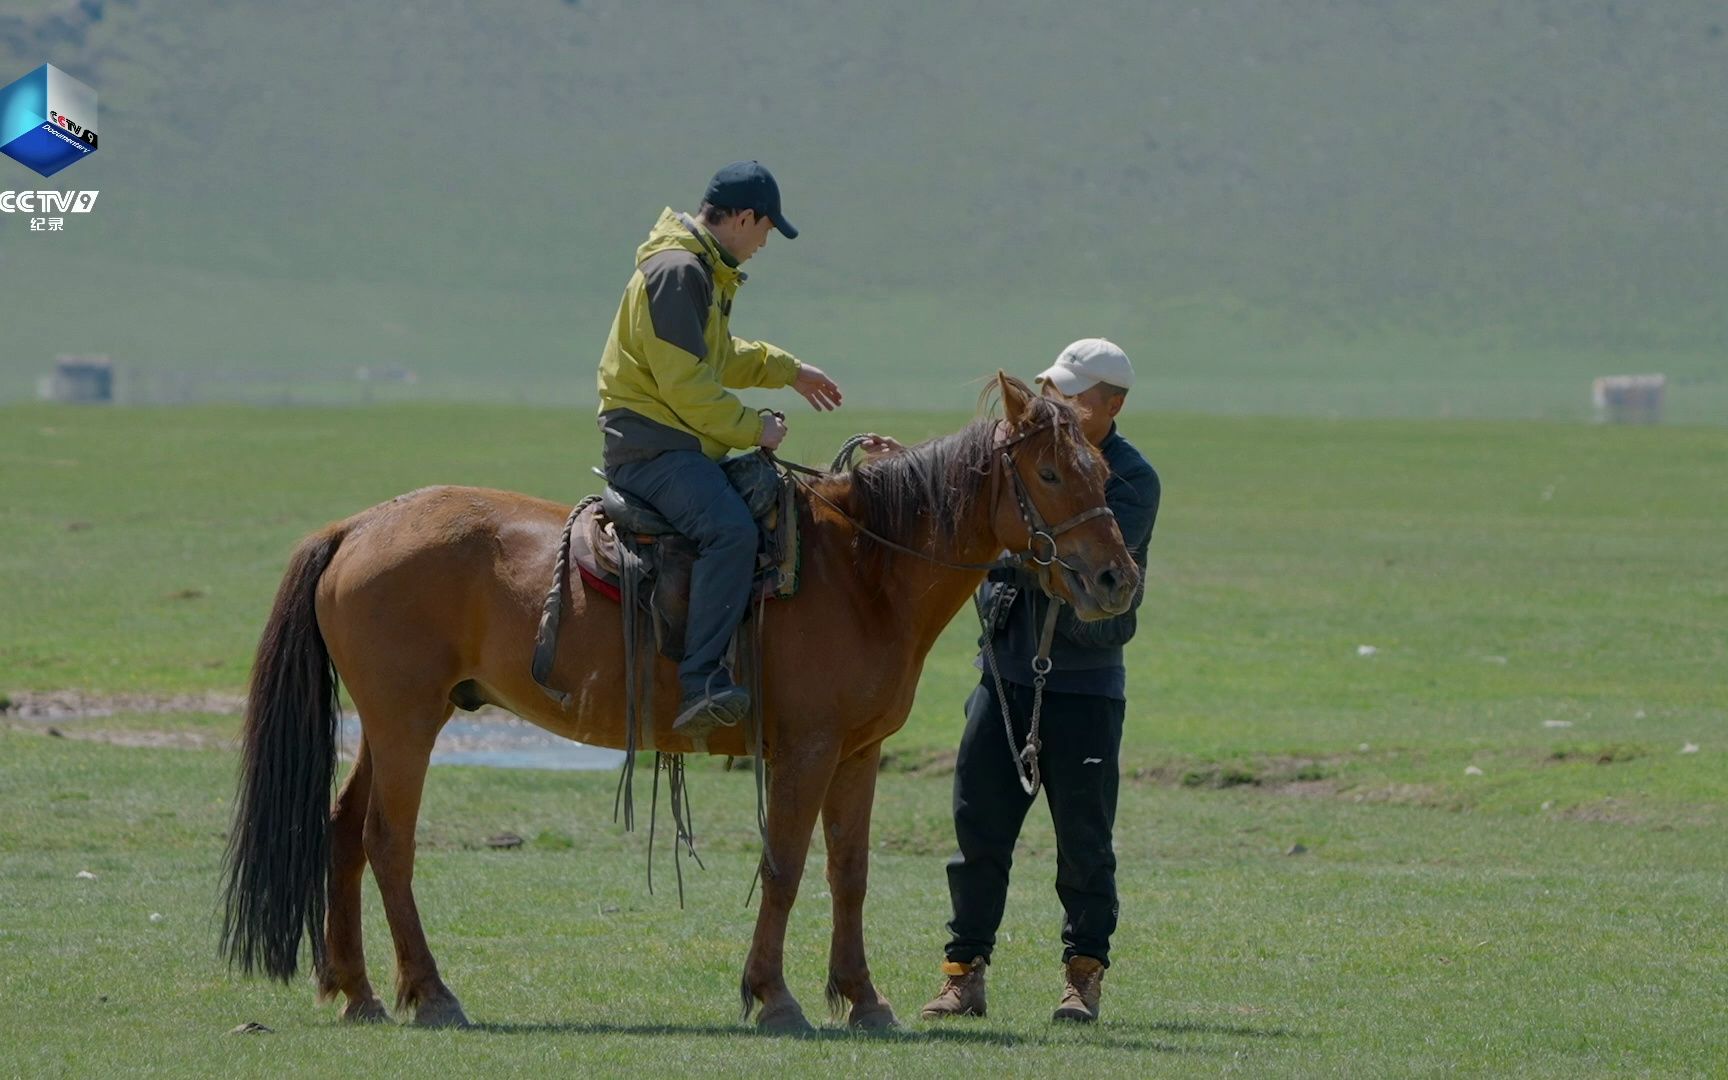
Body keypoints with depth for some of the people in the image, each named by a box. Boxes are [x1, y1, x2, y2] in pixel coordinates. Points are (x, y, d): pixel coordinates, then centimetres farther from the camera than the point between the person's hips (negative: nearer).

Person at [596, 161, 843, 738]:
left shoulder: (702, 271, 19)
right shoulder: (677, 271, -16)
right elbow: (684, 384, -20)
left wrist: (787, 370, 38)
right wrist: (752, 428, -13)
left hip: (682, 445, 11)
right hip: (651, 445, -11)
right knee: (730, 529, -33)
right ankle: (699, 682, -41)